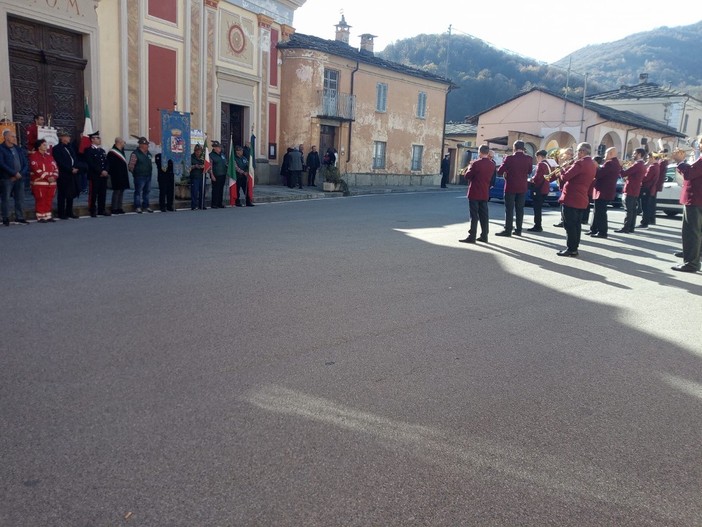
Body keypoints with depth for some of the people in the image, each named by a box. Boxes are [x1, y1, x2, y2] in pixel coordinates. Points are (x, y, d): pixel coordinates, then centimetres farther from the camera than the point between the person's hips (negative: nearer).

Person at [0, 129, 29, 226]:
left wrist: (20, 174, -4)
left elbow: (25, 164, 12)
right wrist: (15, 173, -14)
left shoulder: (18, 149, 16)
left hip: (19, 178, 5)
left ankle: (19, 218, 14)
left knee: (20, 199, 6)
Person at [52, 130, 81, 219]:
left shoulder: (70, 147, 16)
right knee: (62, 195, -1)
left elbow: (75, 158, 12)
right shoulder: (56, 149, -5)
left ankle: (69, 212, 19)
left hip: (73, 175, 7)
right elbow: (60, 163, -13)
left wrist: (76, 168, -6)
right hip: (63, 176, -7)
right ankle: (61, 213, 4)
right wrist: (71, 170, -15)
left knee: (71, 194, 11)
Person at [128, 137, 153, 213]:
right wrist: (135, 173, -4)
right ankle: (138, 207, 2)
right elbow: (131, 166, -11)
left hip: (148, 176, 8)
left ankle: (146, 206, 22)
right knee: (138, 192, -3)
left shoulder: (148, 153, 13)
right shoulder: (135, 154, -10)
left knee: (147, 191, 12)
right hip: (139, 177, -8)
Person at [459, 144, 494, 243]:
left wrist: (469, 167, 6)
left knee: (474, 215, -4)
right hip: (485, 193, 6)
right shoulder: (492, 164, 5)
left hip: (474, 193, -6)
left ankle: (472, 237, -4)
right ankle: (484, 236, 14)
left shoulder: (476, 163, -15)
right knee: (484, 215, 10)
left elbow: (467, 176, -10)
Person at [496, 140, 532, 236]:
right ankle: (518, 230, 11)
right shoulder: (528, 159, -2)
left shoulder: (509, 158, -14)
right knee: (520, 208, 9)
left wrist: (507, 172, 9)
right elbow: (529, 171, 13)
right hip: (522, 187, 4)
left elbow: (500, 171, -9)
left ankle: (508, 230, -1)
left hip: (510, 187, -4)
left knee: (509, 209, 0)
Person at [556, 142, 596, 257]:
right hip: (582, 199, 9)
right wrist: (569, 168, 10)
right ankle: (574, 247, 16)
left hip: (571, 198, -9)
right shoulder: (592, 165, 14)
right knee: (576, 224, 12)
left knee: (569, 225, -5)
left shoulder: (580, 163, -16)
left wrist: (563, 170, 0)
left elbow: (565, 177, -20)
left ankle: (571, 249, -3)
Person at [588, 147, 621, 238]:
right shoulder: (616, 164, 15)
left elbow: (598, 174, -21)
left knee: (600, 212, -6)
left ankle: (602, 232, -4)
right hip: (607, 191, 10)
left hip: (603, 191, -10)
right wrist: (598, 167, 9)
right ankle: (594, 229, 22)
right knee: (598, 211, 16)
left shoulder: (609, 163, -17)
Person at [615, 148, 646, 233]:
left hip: (630, 190, -9)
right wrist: (627, 178, 8)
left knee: (629, 210, -8)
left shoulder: (637, 165, -16)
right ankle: (631, 228, 12)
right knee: (632, 210, 10)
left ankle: (626, 228, -7)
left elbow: (624, 174, -20)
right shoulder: (643, 166, 16)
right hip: (635, 191, 9)